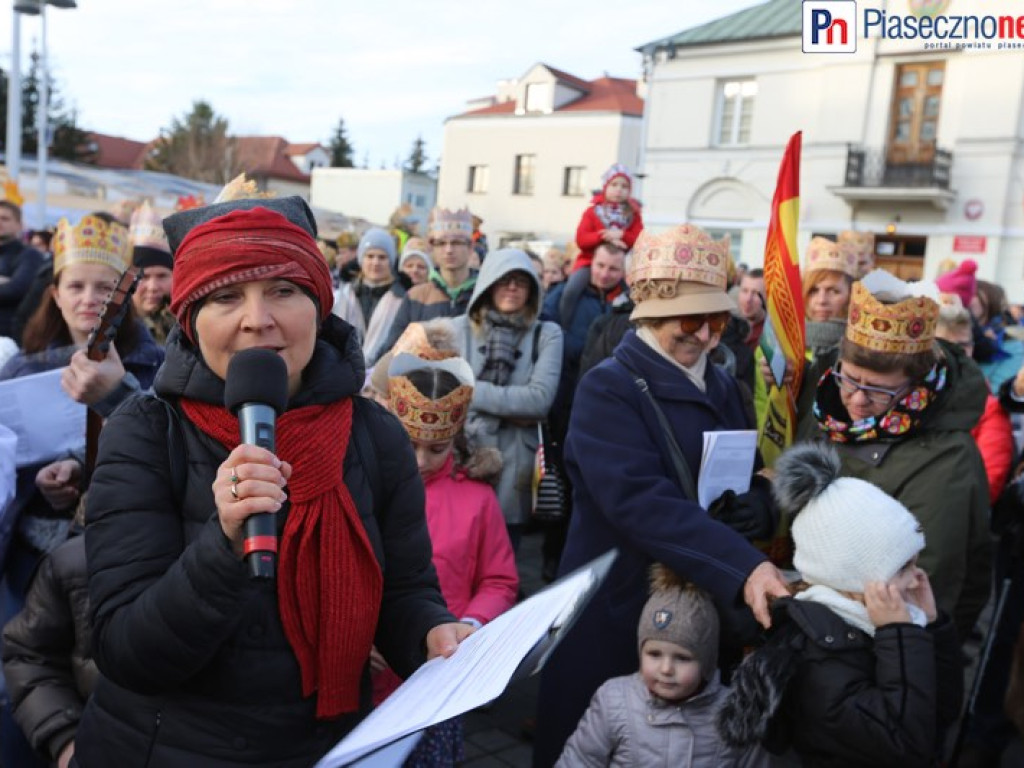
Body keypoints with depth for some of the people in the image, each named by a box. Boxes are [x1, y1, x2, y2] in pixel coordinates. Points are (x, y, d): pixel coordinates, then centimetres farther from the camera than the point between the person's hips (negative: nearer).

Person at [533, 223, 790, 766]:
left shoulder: (724, 389, 9)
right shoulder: (608, 389, -14)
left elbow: (754, 480, 13)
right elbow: (643, 502, -28)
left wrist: (760, 504, -11)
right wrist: (744, 567, -38)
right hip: (619, 612, -6)